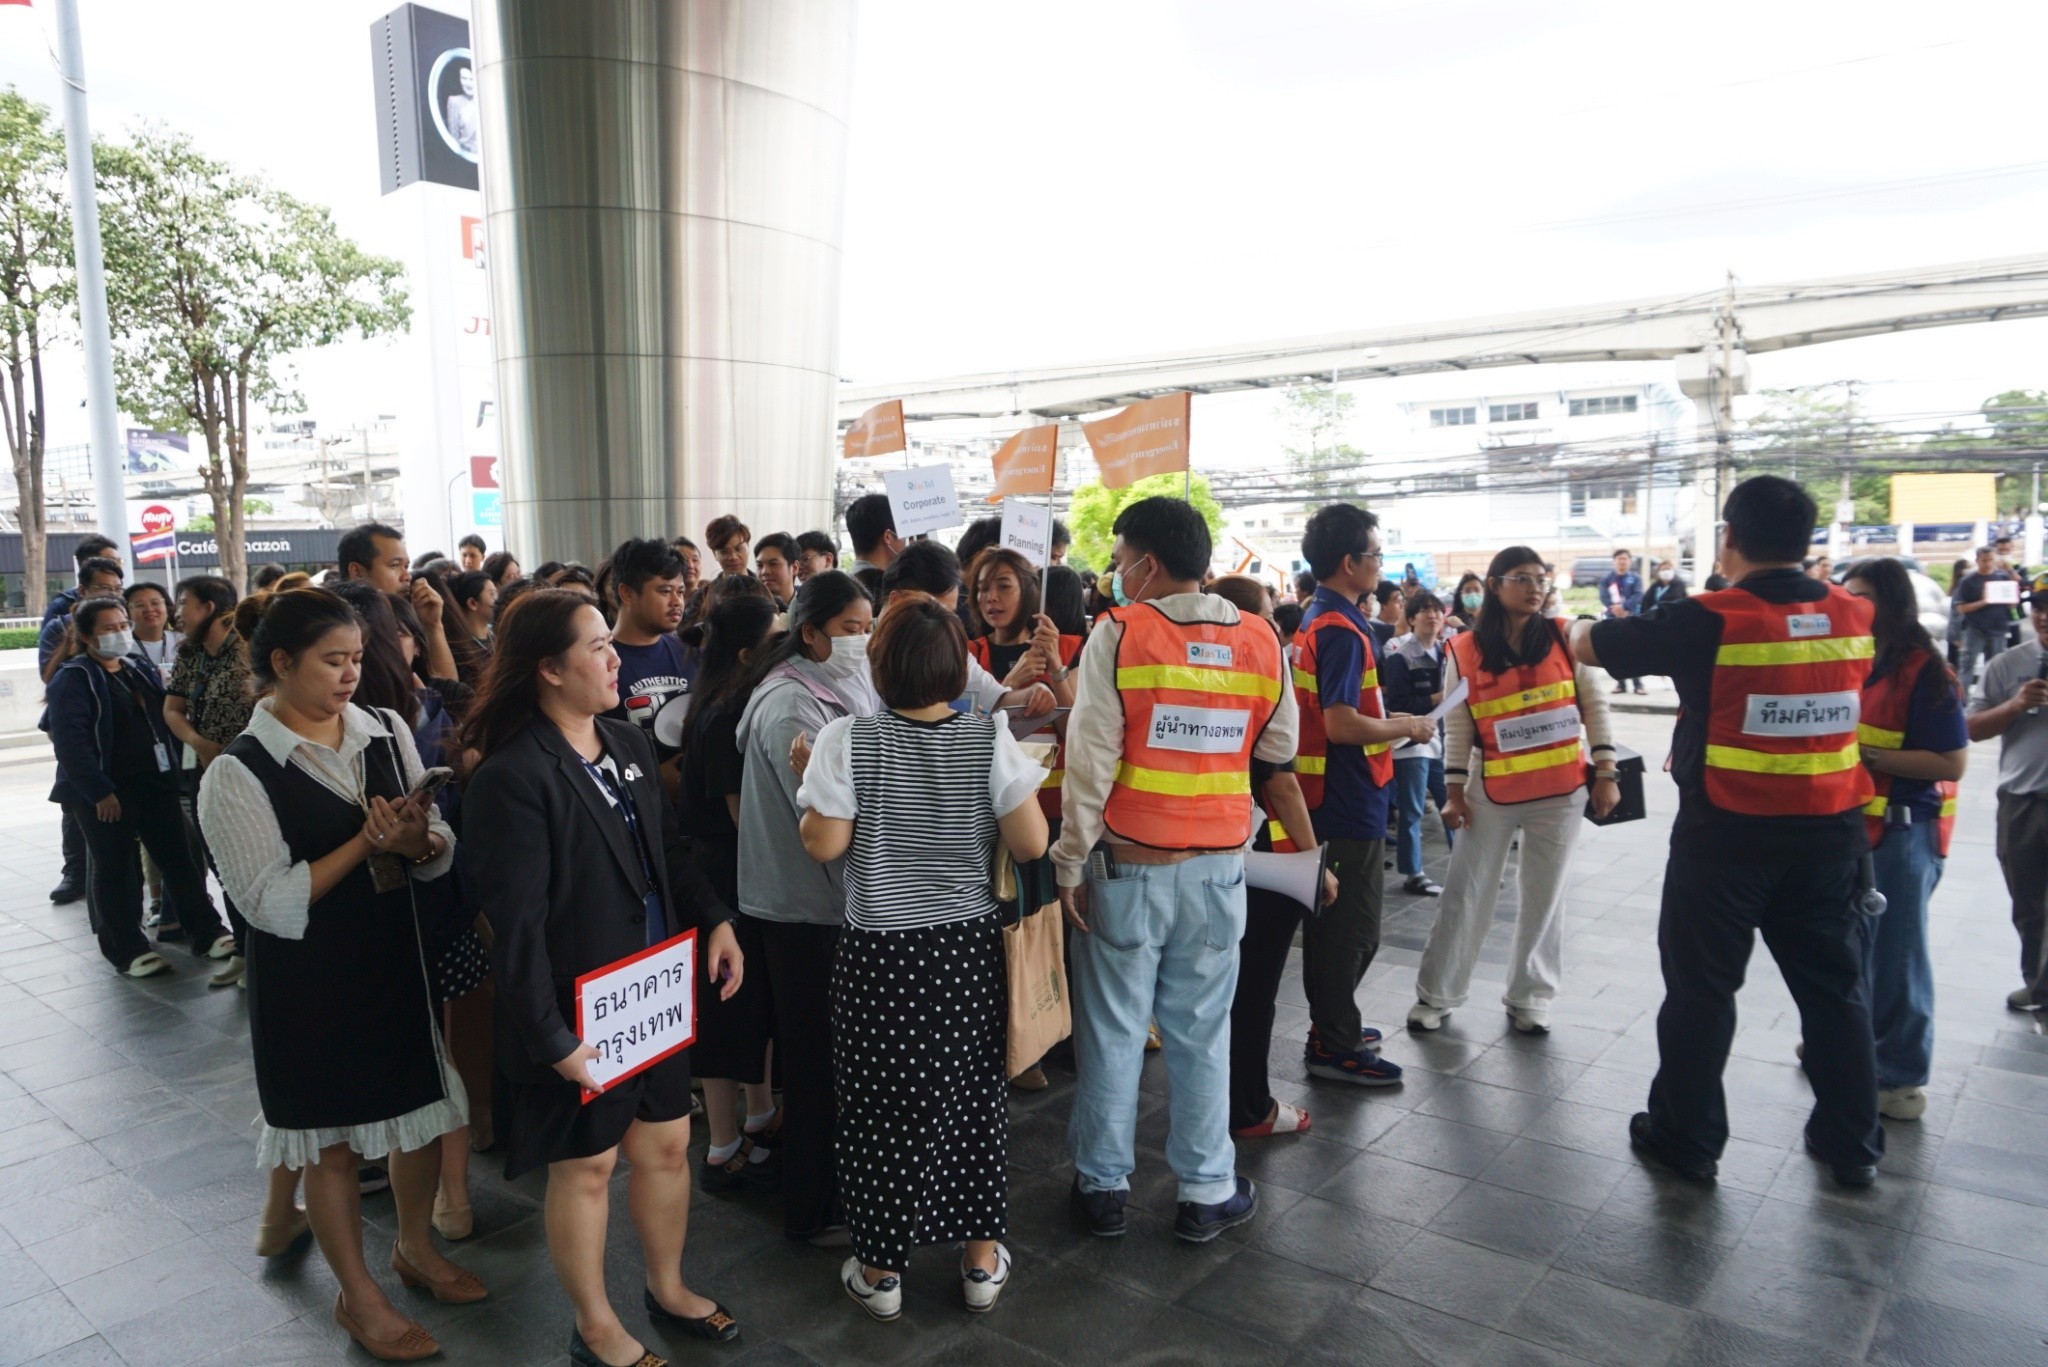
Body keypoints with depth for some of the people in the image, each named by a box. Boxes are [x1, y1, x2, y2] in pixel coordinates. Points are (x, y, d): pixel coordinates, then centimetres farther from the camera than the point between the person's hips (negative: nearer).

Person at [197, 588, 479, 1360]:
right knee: (333, 1140, 11)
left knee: (423, 1109, 17)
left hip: (397, 957, 5)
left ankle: (416, 1247, 42)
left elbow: (442, 850, 2)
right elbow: (271, 902, -18)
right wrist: (365, 842, -23)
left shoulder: (388, 734, -1)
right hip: (307, 981, -5)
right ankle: (359, 1296, 31)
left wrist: (418, 842, -21)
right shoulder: (239, 773, -14)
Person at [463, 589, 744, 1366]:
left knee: (666, 1145, 19)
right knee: (586, 1165, 12)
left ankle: (667, 1289, 42)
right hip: (580, 1009, -7)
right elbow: (518, 923, -21)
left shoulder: (629, 743, 3)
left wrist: (713, 920, 0)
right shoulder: (513, 776, -21)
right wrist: (549, 1035, -21)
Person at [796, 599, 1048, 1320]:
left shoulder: (846, 740, -13)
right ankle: (982, 1260, 30)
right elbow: (1031, 842, -10)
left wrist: (809, 788, 5)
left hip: (880, 953, -1)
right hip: (969, 946, 2)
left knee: (881, 1105, 13)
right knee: (972, 1094, 16)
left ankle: (879, 1269, 28)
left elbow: (824, 845, -12)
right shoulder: (989, 739, -9)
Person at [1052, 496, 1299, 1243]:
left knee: (1113, 1029, 9)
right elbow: (1279, 747, 10)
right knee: (1201, 1032, 12)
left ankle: (1103, 1184, 22)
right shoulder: (1260, 640, 0)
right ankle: (1207, 1191, 22)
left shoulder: (1118, 633, -10)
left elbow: (1091, 759, -12)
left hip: (1127, 865, -2)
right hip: (1218, 865, 3)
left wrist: (1070, 862, -6)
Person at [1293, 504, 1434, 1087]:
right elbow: (1342, 725, -27)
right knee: (1353, 927, 0)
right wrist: (1407, 727, -13)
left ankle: (1332, 1025, 31)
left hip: (1328, 797, 10)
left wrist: (1389, 722, 15)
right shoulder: (1341, 630, -20)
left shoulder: (1316, 620, 11)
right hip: (1349, 800, -10)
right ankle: (1336, 1046, 11)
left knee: (1332, 919, 19)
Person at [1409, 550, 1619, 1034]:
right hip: (1491, 794, -1)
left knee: (1544, 898, 11)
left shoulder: (1565, 636, -1)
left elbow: (1594, 705, 2)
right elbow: (1457, 726, 0)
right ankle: (1436, 995, 19)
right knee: (1465, 896, 6)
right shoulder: (1465, 650, -3)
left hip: (1561, 793, 1)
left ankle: (1529, 997, 26)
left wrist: (1605, 772, -3)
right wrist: (1454, 791, -3)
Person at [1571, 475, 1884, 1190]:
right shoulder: (1854, 615, 1)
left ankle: (1686, 1137, 19)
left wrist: (1579, 625, 19)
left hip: (1727, 832, -5)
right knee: (1834, 984, 17)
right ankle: (1852, 1144, 28)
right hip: (1830, 828, 5)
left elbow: (1587, 645, -5)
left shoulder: (1710, 621, -15)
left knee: (1701, 985, 8)